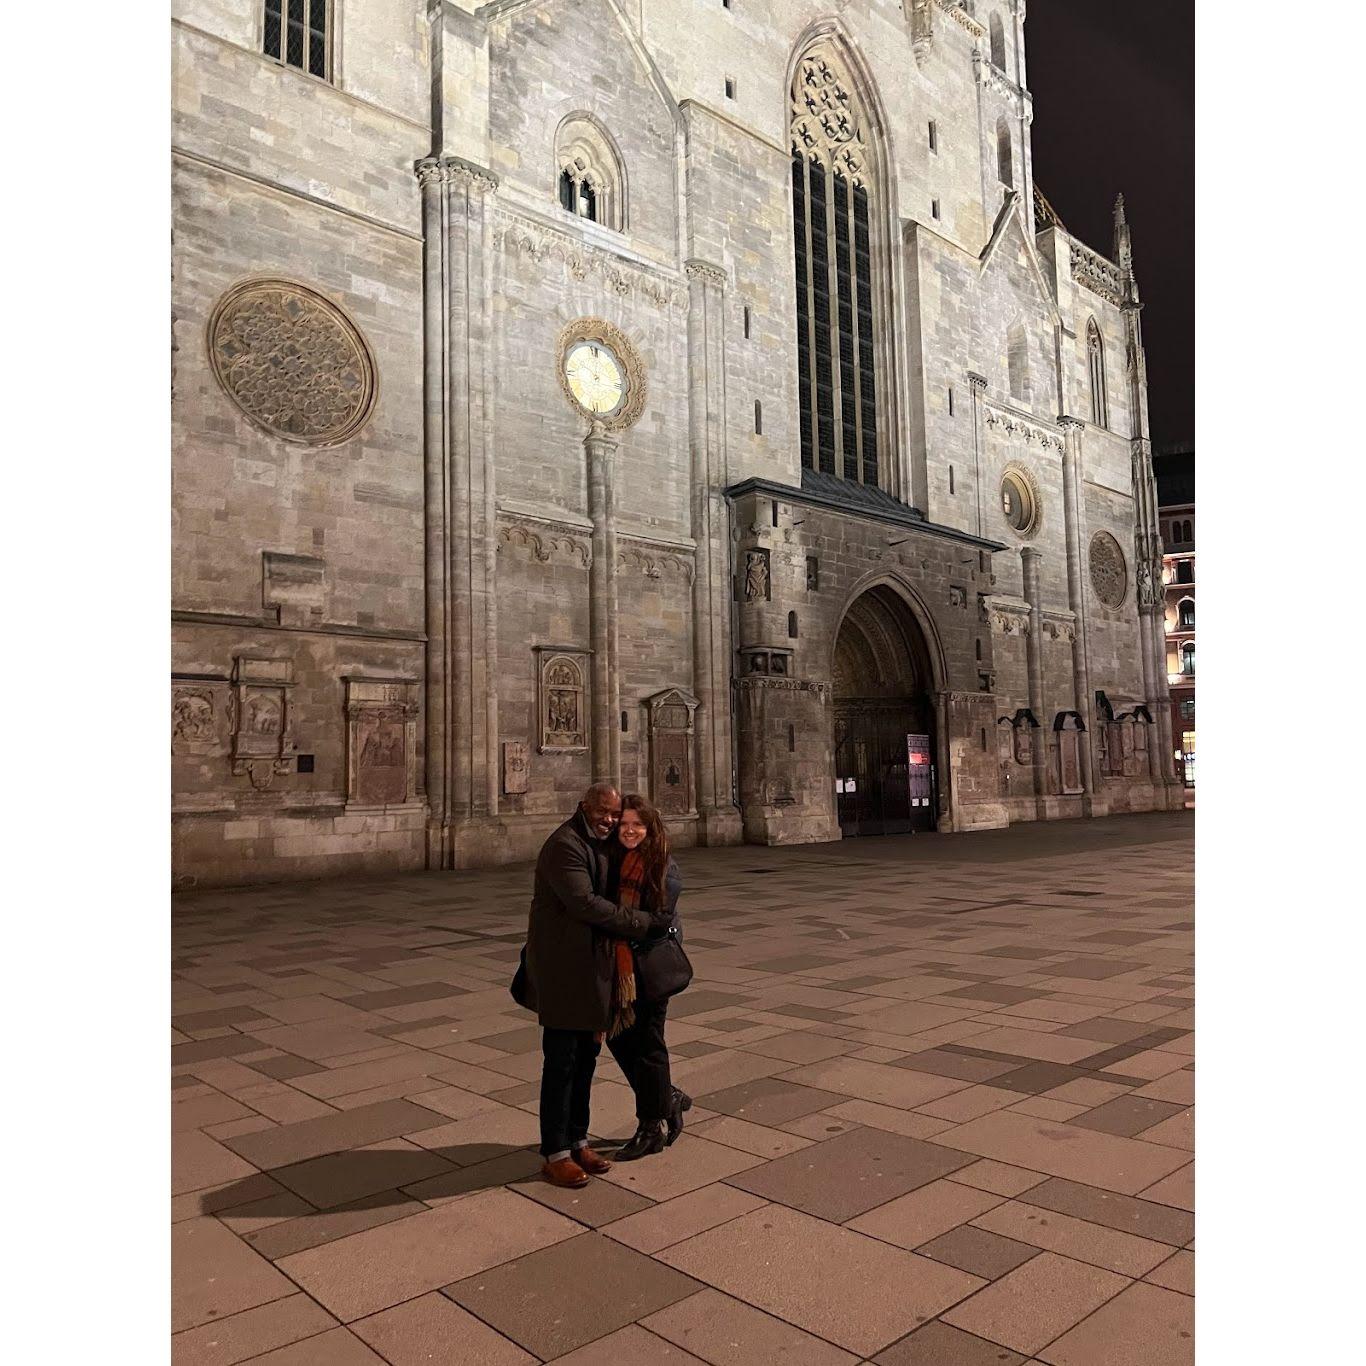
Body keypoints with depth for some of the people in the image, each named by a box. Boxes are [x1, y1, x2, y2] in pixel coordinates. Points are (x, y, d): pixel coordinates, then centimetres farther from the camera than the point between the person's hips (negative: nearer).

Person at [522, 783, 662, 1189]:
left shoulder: (600, 846, 15)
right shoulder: (564, 846, -16)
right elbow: (584, 903, -24)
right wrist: (640, 922, -16)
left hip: (592, 968, 9)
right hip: (563, 968, -9)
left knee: (586, 1057, 15)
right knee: (561, 1061, -1)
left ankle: (577, 1141, 27)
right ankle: (555, 1155, 9)